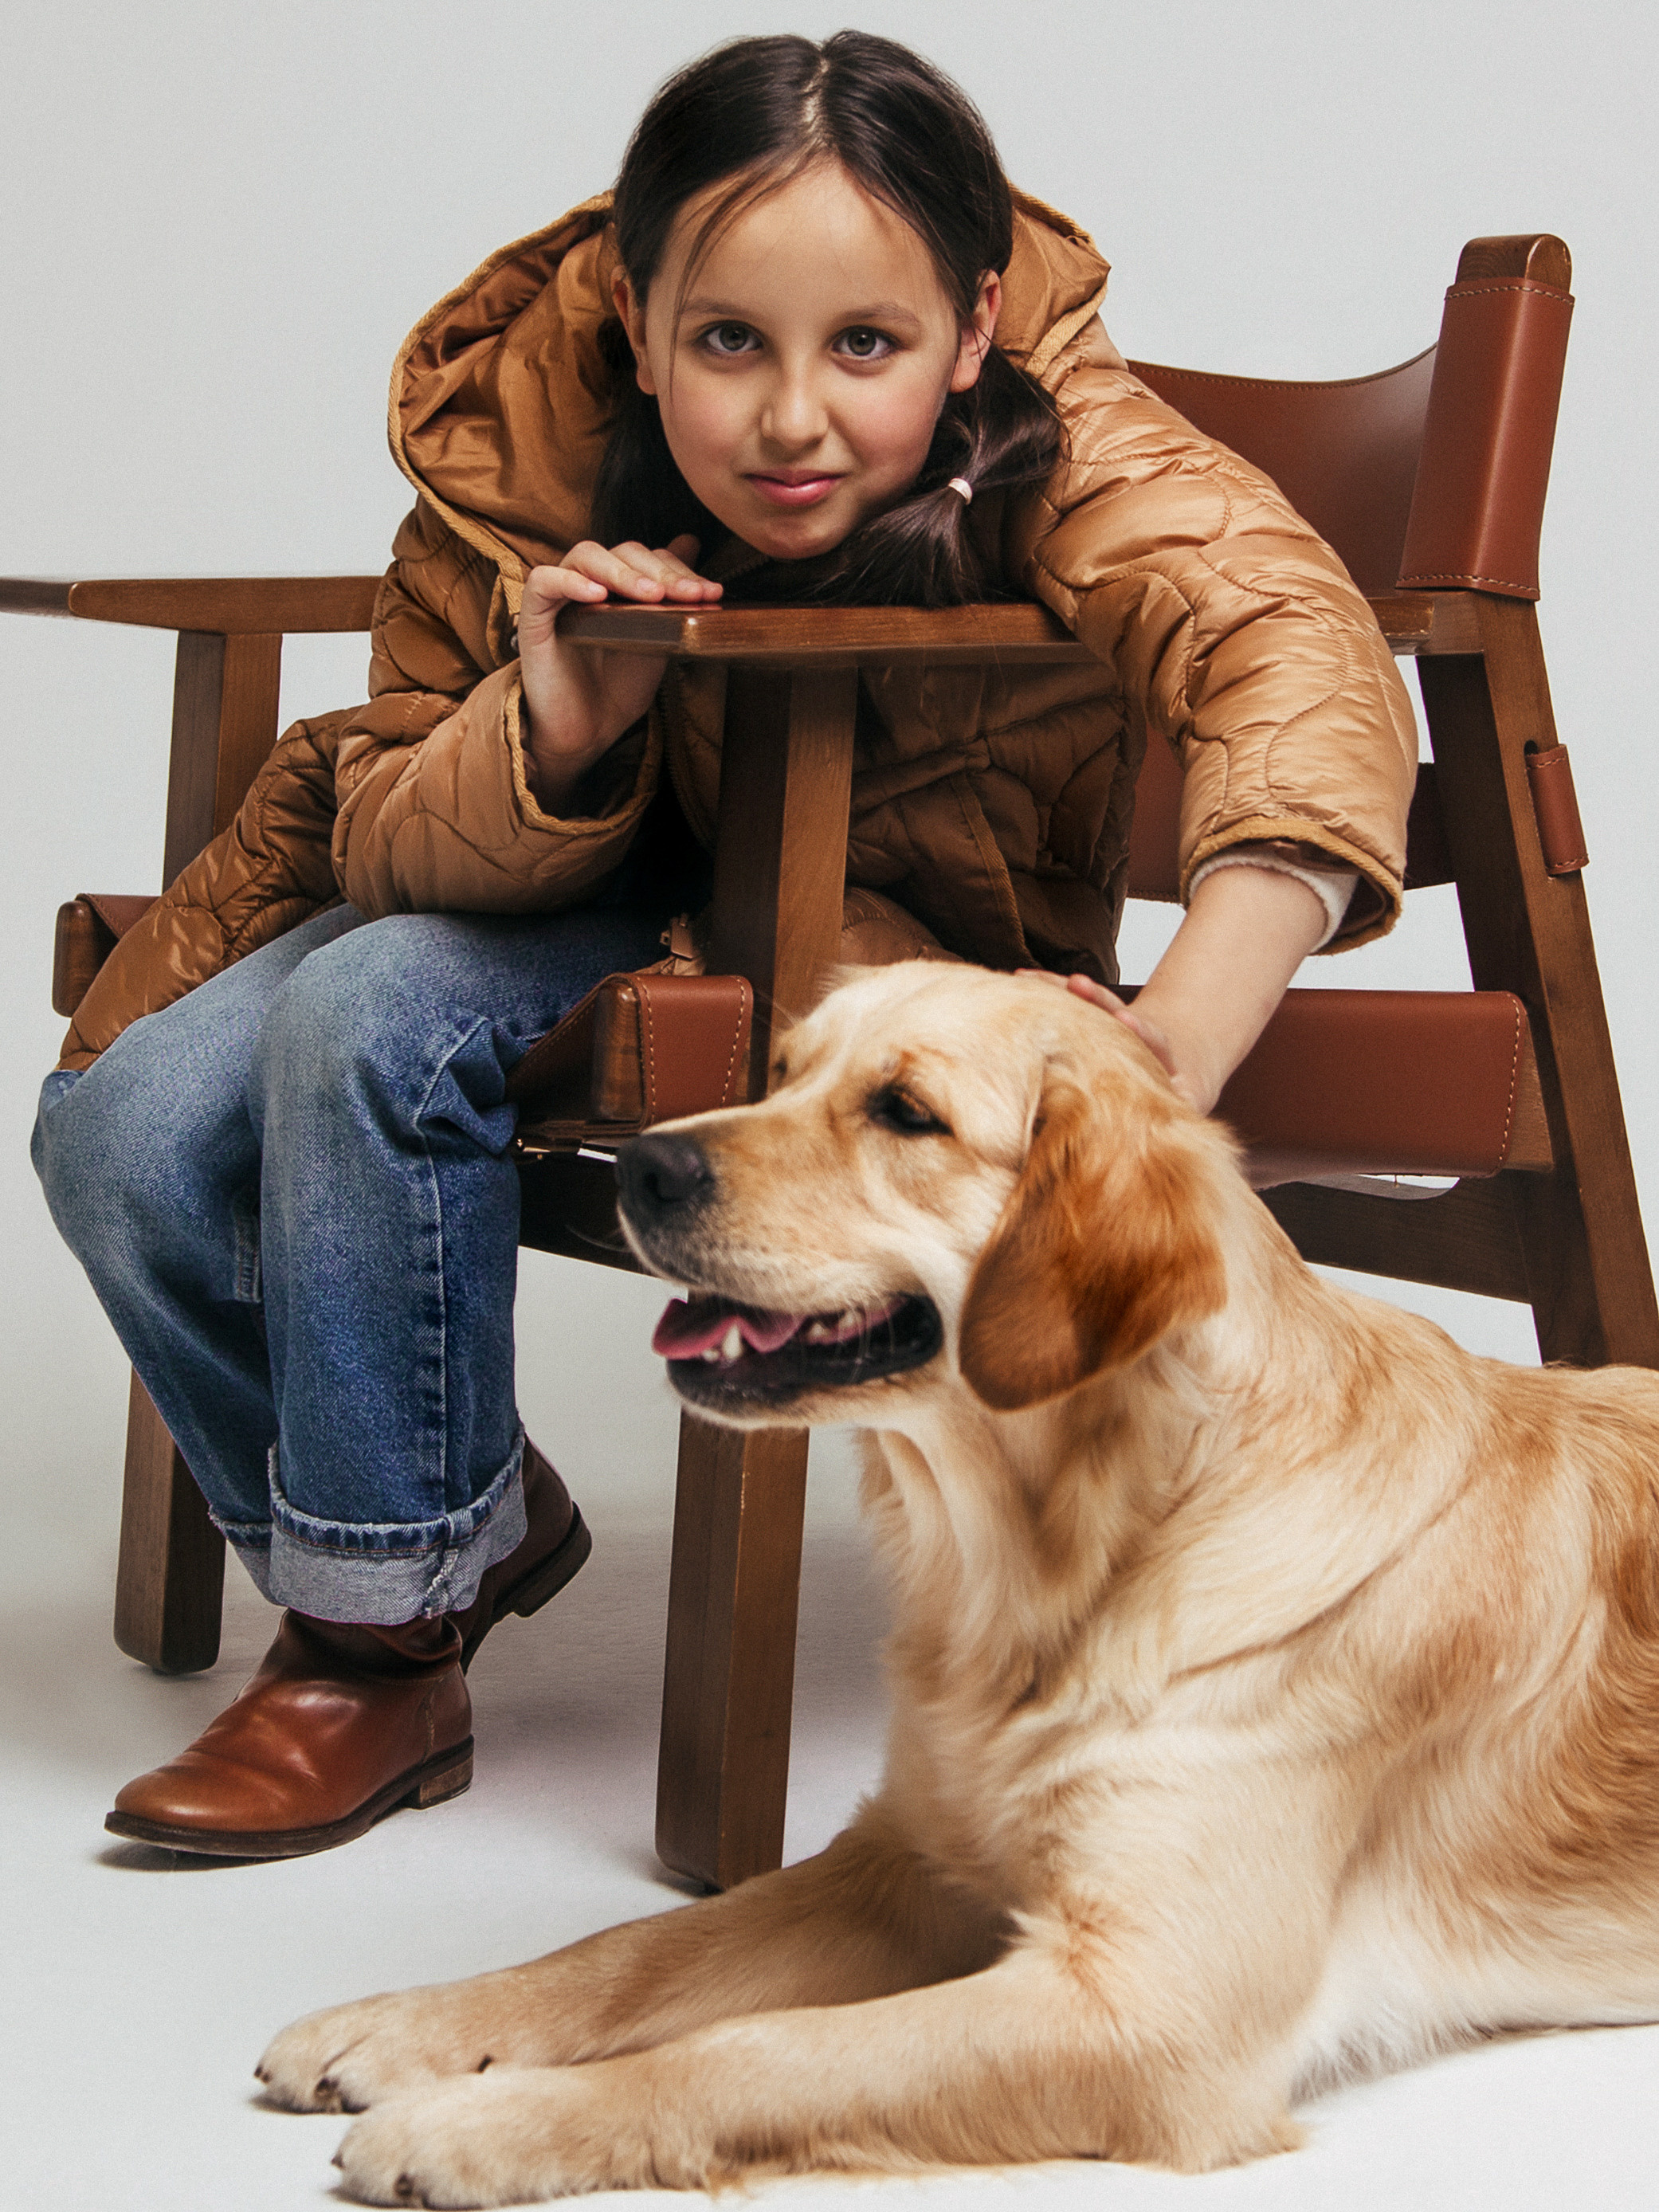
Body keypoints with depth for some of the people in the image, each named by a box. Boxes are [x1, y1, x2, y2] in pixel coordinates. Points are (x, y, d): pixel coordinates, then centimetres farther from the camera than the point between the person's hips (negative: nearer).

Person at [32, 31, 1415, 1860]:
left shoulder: (1058, 440, -27)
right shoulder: (518, 430, -18)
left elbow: (1295, 653, -46)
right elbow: (385, 840, -11)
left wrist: (1174, 1055, -63)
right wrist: (548, 735, -35)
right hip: (566, 884, 5)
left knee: (376, 1024, -29)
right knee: (123, 1129, -12)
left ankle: (387, 1634, -10)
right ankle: (464, 1525, 12)